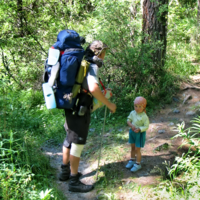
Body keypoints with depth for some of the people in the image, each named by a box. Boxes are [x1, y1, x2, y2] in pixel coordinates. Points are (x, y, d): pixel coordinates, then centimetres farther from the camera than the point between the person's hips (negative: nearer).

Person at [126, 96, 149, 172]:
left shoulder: (144, 117, -21)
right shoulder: (132, 113, -6)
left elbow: (146, 126, -17)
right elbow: (128, 120, 4)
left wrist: (139, 129, -31)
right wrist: (131, 125, -15)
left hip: (140, 134, -6)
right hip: (132, 132, 6)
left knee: (137, 149, 2)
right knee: (132, 147, 21)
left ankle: (138, 164, 19)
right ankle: (132, 160, 41)